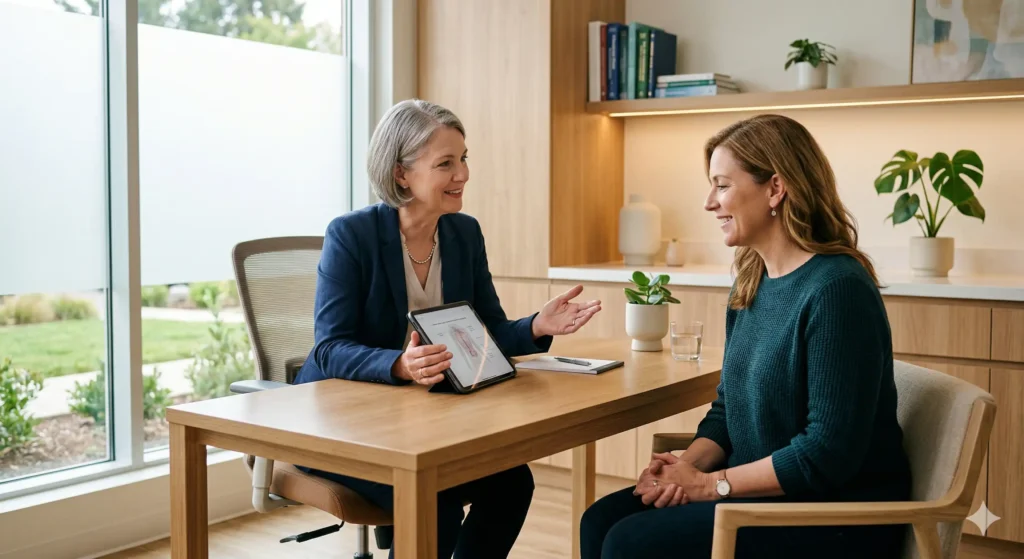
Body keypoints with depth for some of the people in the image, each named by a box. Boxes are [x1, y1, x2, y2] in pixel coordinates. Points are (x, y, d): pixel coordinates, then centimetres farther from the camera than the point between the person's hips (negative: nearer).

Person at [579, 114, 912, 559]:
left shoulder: (837, 289, -20)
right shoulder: (750, 284, 7)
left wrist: (711, 483, -16)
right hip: (760, 489, 8)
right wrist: (688, 464, -7)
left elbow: (829, 451, -22)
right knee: (602, 521, -7)